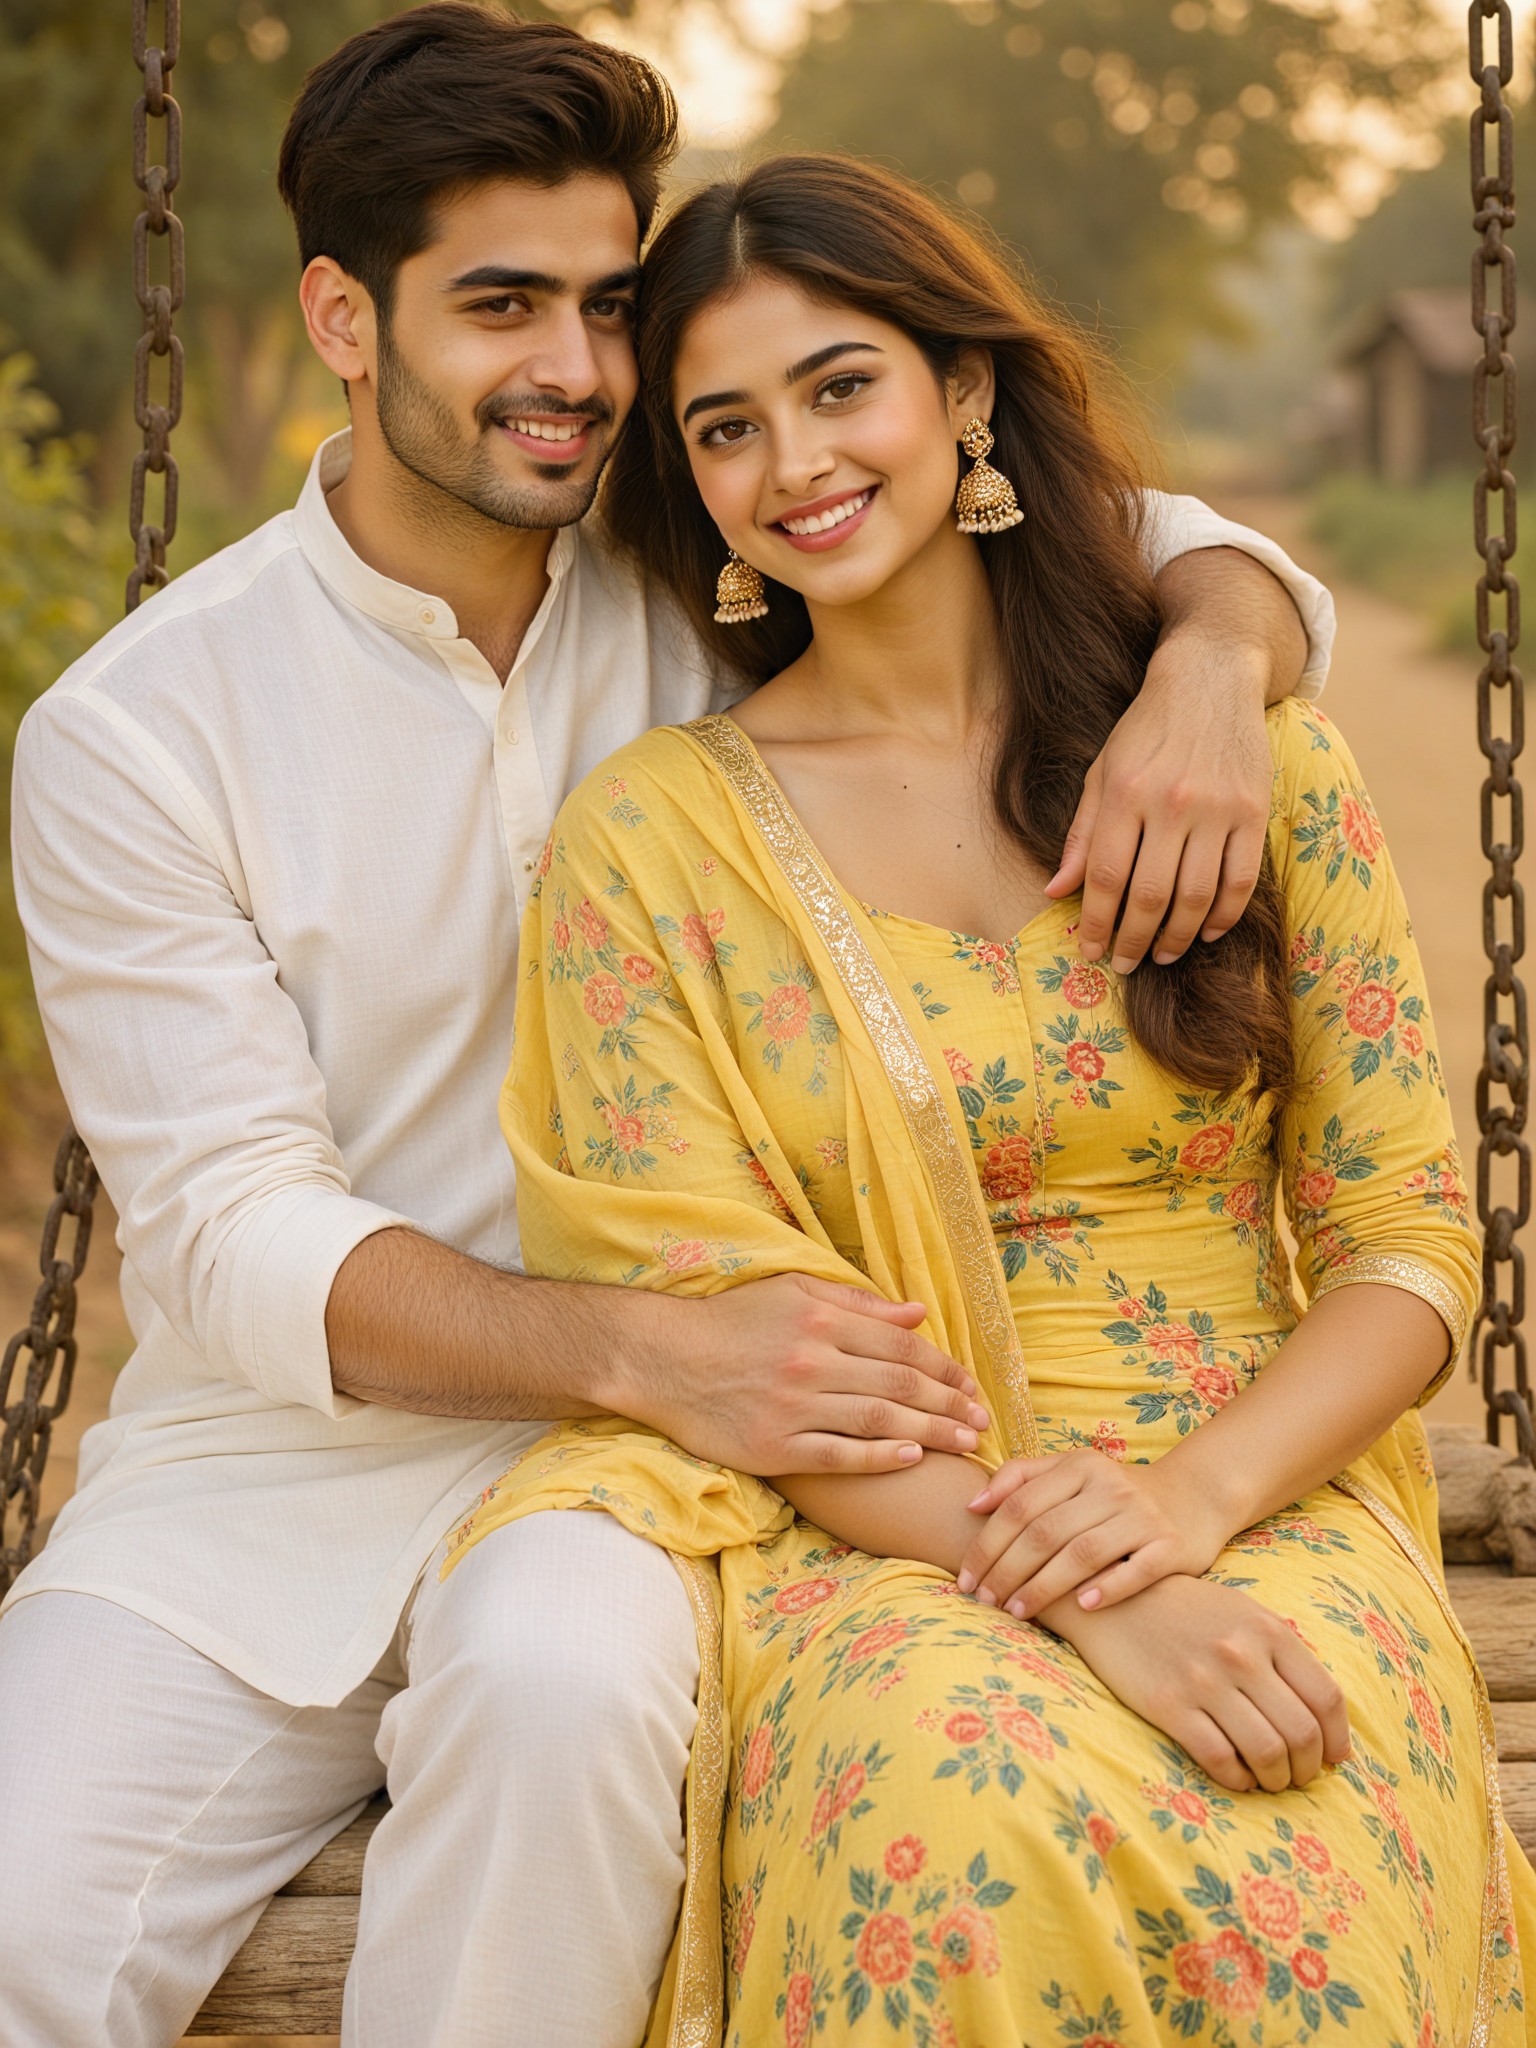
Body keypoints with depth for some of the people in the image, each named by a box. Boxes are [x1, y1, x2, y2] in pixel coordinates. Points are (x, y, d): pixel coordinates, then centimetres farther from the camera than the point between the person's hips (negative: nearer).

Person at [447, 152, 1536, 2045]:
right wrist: (1069, 1590, -18)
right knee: (966, 1814, -36)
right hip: (864, 1531, 0)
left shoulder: (1251, 756, 7)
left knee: (1291, 1851, -34)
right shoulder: (647, 838, 4)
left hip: (1258, 1494, 1)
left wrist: (1194, 1492, -14)